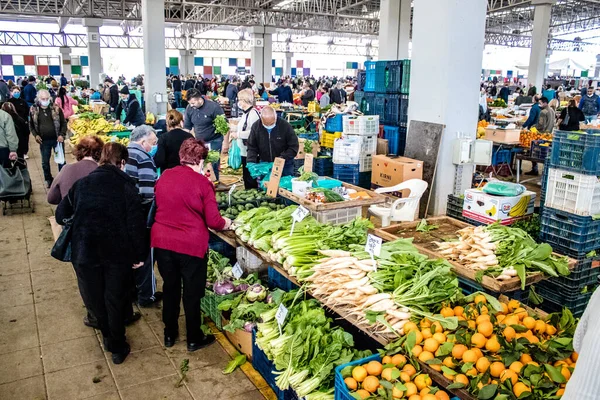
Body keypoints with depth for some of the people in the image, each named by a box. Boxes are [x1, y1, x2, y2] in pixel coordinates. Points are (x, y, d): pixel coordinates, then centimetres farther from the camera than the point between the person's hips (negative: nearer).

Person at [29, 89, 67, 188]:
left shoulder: (56, 108, -5)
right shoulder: (33, 110, -1)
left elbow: (64, 123, 0)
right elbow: (31, 125, 9)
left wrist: (62, 135, -12)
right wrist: (35, 135, -6)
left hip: (57, 139, -2)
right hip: (43, 141, 2)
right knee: (45, 162, 12)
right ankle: (48, 180, 29)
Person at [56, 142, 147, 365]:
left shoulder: (81, 183, 4)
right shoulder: (125, 184, -6)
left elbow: (61, 215, 11)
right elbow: (136, 222, -11)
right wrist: (140, 254, -2)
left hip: (85, 252, 2)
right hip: (117, 252, -2)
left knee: (95, 298, 20)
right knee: (115, 300, 13)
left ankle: (108, 338, 37)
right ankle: (117, 348, 25)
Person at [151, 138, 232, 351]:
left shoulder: (164, 177, 1)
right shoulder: (203, 183, -14)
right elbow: (213, 221, -12)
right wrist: (225, 223, 9)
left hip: (162, 242, 5)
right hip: (191, 245, -4)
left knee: (170, 288, 21)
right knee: (192, 293, 12)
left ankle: (169, 334, 35)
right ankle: (194, 339, 27)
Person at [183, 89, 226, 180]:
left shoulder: (214, 107, -16)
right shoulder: (189, 109, -2)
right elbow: (187, 127, 9)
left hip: (214, 141, -5)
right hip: (199, 141, 5)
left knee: (213, 165, -6)